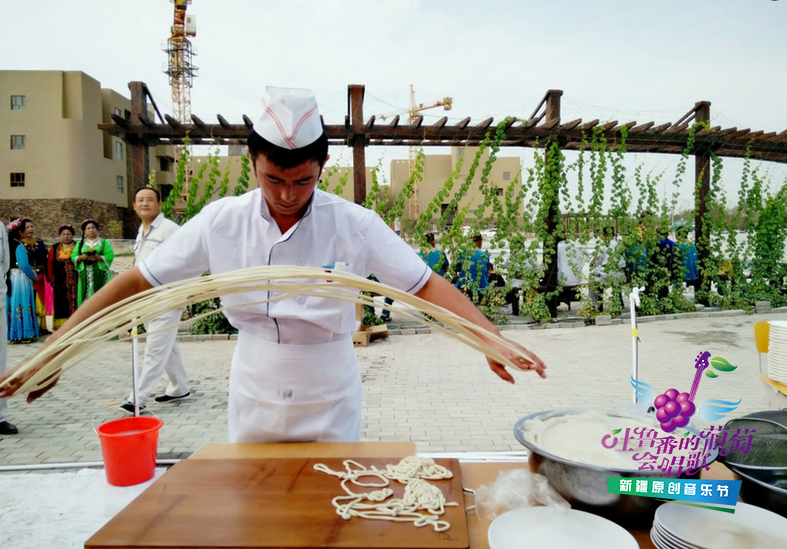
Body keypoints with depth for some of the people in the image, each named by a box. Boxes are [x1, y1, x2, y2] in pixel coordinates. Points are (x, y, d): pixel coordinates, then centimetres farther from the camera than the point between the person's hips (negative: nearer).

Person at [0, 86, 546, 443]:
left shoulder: (353, 224, -17)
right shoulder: (222, 222, -12)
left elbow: (425, 283, -17)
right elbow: (138, 282, -7)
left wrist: (491, 337, -30)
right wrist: (50, 350, -8)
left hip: (330, 409, -1)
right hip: (252, 407, 2)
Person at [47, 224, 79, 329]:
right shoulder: (55, 249, 9)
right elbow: (50, 264, 7)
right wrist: (50, 278, -1)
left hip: (75, 280, 0)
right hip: (60, 281, 0)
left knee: (74, 300, 0)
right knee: (61, 302, 1)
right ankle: (61, 324, 4)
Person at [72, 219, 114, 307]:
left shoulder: (104, 243, 11)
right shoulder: (79, 244, 18)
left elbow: (110, 256, -3)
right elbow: (73, 257, 8)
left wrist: (98, 258, -18)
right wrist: (81, 257, -13)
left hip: (100, 275, -2)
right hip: (85, 276, 2)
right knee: (86, 298, -4)